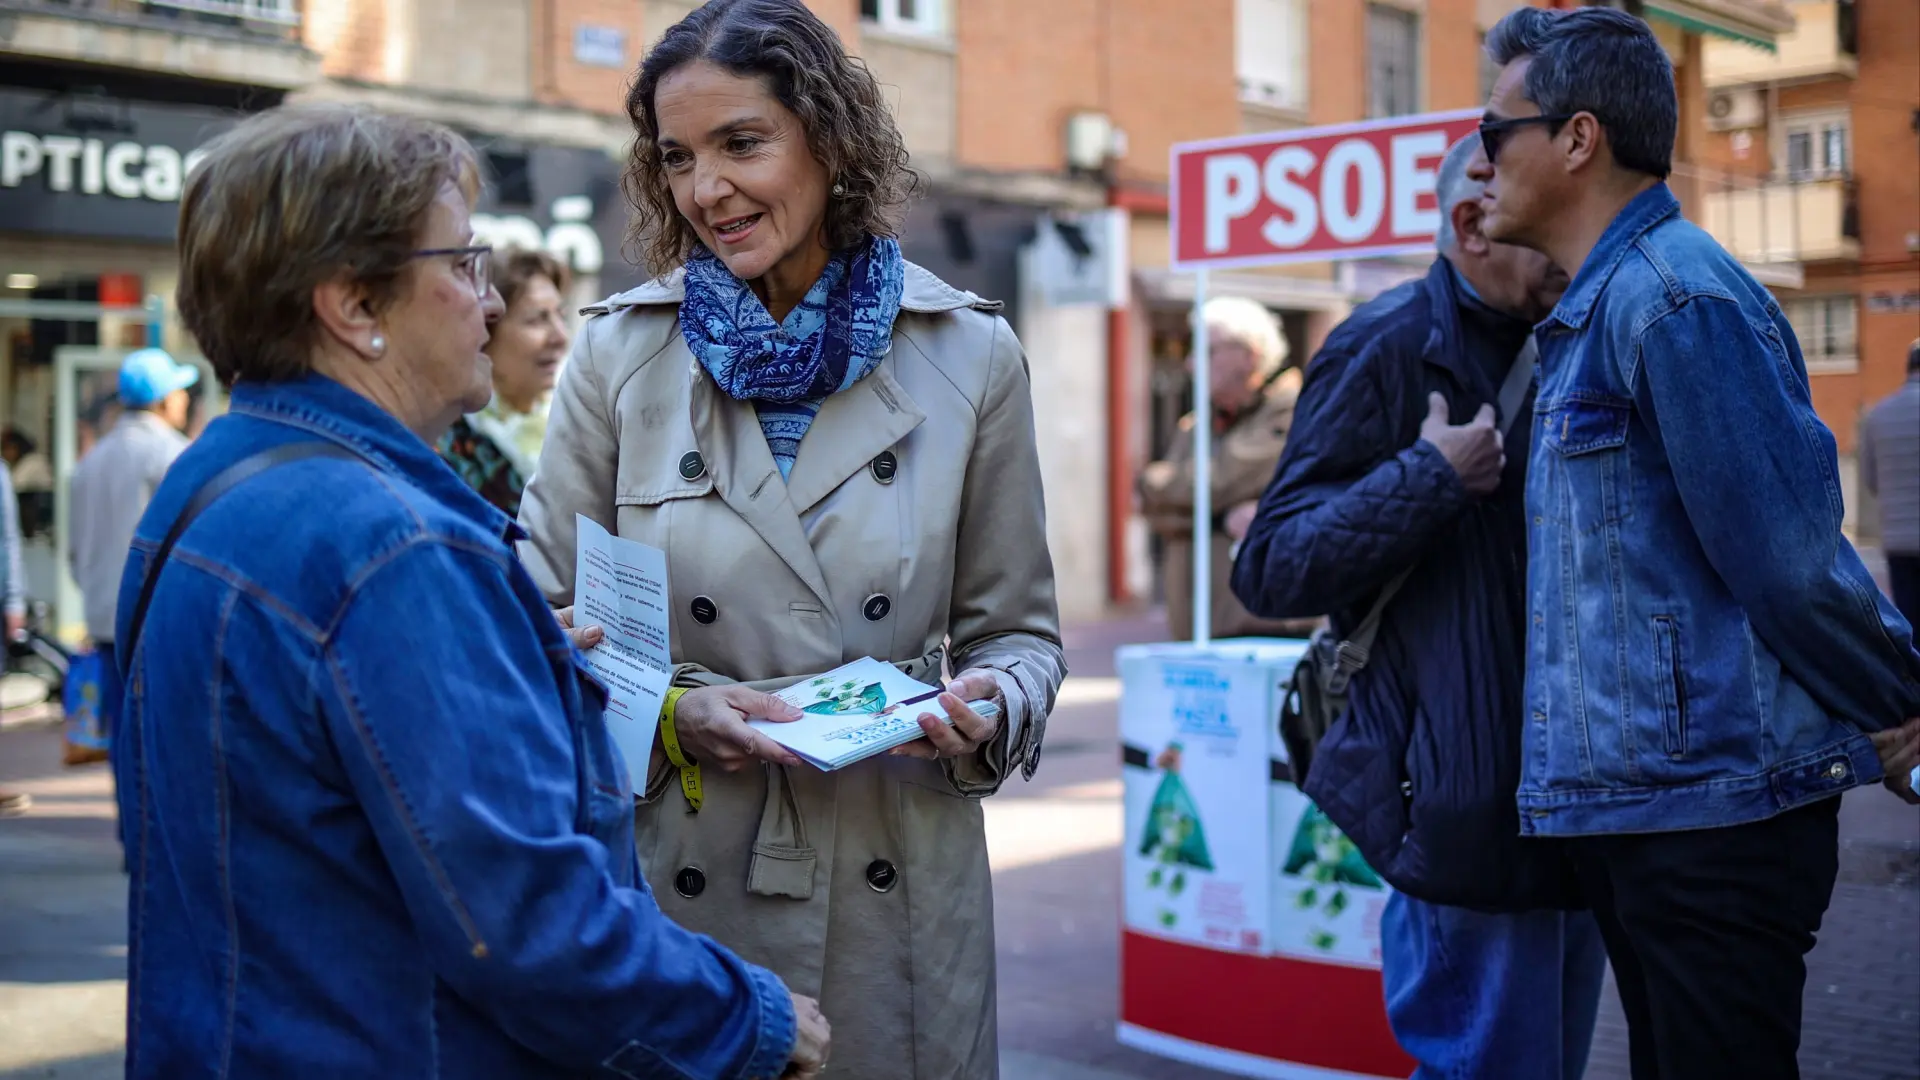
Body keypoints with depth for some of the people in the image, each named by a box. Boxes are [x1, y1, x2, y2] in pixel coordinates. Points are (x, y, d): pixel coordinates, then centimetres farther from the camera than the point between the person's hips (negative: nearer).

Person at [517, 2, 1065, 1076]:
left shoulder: (972, 354, 0)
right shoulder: (619, 353, 0)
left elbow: (1017, 628, 6)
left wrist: (989, 709, -15)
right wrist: (671, 712, -15)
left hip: (896, 894, 0)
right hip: (674, 879, 0)